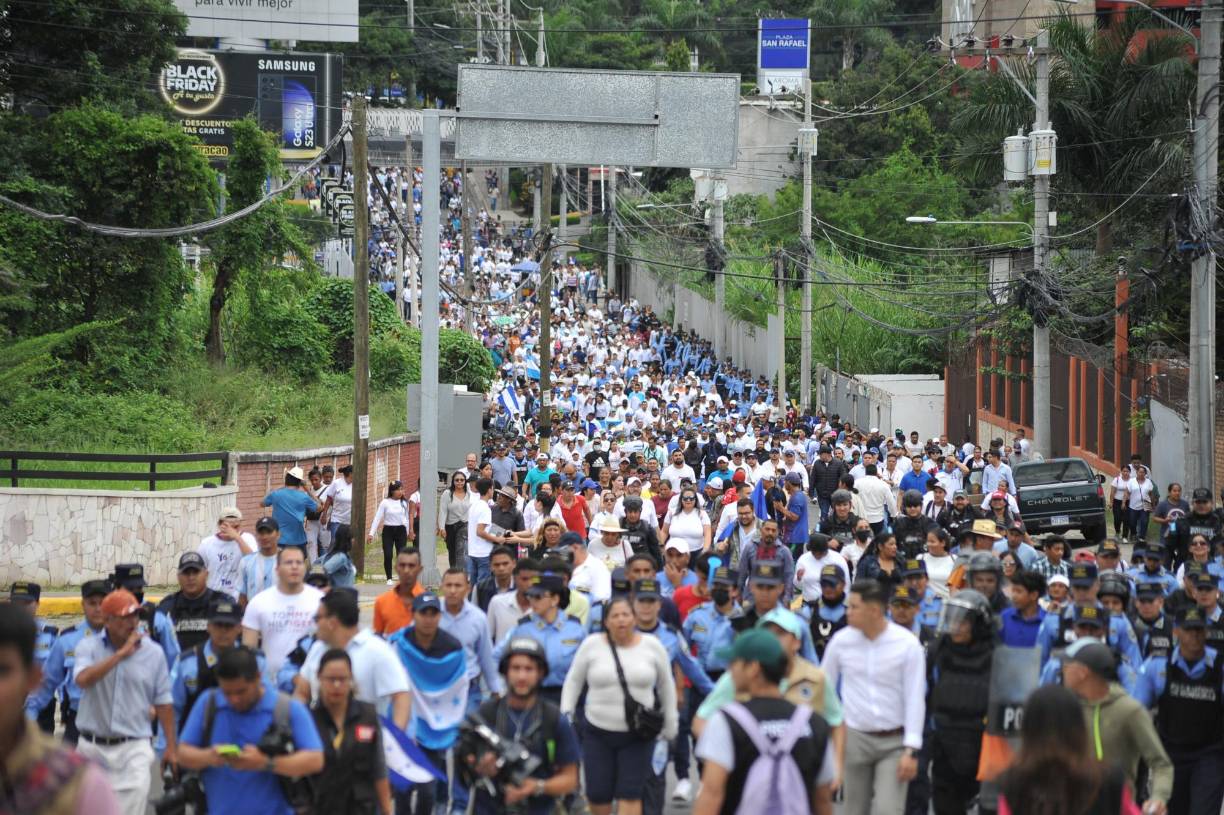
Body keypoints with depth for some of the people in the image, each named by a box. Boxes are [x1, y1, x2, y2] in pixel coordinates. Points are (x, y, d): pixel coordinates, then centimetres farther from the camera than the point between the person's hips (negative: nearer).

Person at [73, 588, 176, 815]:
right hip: (92, 747, 1)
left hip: (134, 749, -1)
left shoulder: (154, 654, 3)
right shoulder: (89, 647, 0)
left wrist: (171, 746, 2)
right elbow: (83, 679, -21)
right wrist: (122, 654, -20)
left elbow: (163, 702, 6)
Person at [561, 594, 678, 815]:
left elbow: (666, 686, 10)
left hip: (637, 735, -1)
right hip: (598, 733, 1)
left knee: (629, 796, -7)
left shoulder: (652, 646, -1)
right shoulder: (592, 645, -2)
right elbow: (573, 681, 8)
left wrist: (670, 725, 13)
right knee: (598, 795, 3)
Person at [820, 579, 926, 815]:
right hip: (855, 739, 3)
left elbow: (915, 699, -9)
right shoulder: (841, 640, -2)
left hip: (894, 742, -3)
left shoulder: (907, 644, -9)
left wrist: (911, 750, -13)